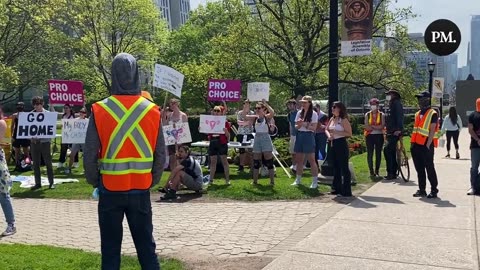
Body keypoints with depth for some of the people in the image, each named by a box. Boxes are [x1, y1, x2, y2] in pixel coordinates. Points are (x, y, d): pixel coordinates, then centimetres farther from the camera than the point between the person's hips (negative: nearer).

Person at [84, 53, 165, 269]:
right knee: (146, 246, 13)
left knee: (110, 248, 12)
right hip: (141, 190, 1)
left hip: (110, 189, -1)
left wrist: (95, 182, 8)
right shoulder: (152, 111, -4)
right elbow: (161, 154, -1)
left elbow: (89, 154, -7)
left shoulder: (100, 110, -9)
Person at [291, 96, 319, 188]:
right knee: (299, 159, 10)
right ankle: (298, 179, 20)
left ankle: (315, 181, 2)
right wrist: (299, 125, -10)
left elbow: (314, 128, -9)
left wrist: (304, 124, -19)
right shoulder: (299, 113, 11)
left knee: (311, 160, -4)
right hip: (299, 136, 6)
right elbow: (296, 126, 12)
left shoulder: (314, 114, -5)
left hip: (308, 136, -6)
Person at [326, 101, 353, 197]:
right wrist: (329, 135, -5)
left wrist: (336, 132, -19)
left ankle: (346, 191, 3)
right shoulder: (332, 119, 11)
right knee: (336, 167, 15)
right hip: (333, 144, 8)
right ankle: (337, 189, 25)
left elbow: (349, 134, -15)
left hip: (341, 144, -8)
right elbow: (326, 130, 17)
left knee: (344, 168, -3)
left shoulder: (343, 120, -11)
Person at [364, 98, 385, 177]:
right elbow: (367, 127, -5)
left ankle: (377, 171, 12)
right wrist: (377, 127, -9)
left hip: (379, 136, 0)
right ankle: (371, 171, 3)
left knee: (378, 153, 4)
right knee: (370, 154, -2)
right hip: (370, 136, 0)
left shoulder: (381, 115, 3)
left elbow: (382, 126, -10)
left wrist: (372, 126, -12)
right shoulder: (367, 115, 6)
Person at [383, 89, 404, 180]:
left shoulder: (396, 103, -7)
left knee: (387, 149, -19)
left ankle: (390, 173, -18)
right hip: (390, 133, 10)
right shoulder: (391, 104, 22)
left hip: (395, 133, -10)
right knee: (392, 152, 12)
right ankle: (393, 173, 19)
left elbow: (399, 116, -19)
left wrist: (398, 129, -27)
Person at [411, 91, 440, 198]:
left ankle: (434, 190, 7)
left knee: (429, 168, -2)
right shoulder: (418, 114, 17)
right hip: (417, 145, 7)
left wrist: (428, 145, -17)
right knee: (419, 169, 10)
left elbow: (432, 131, -12)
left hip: (426, 145, -7)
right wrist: (412, 143, 12)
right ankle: (422, 190, 18)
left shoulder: (433, 114, -6)